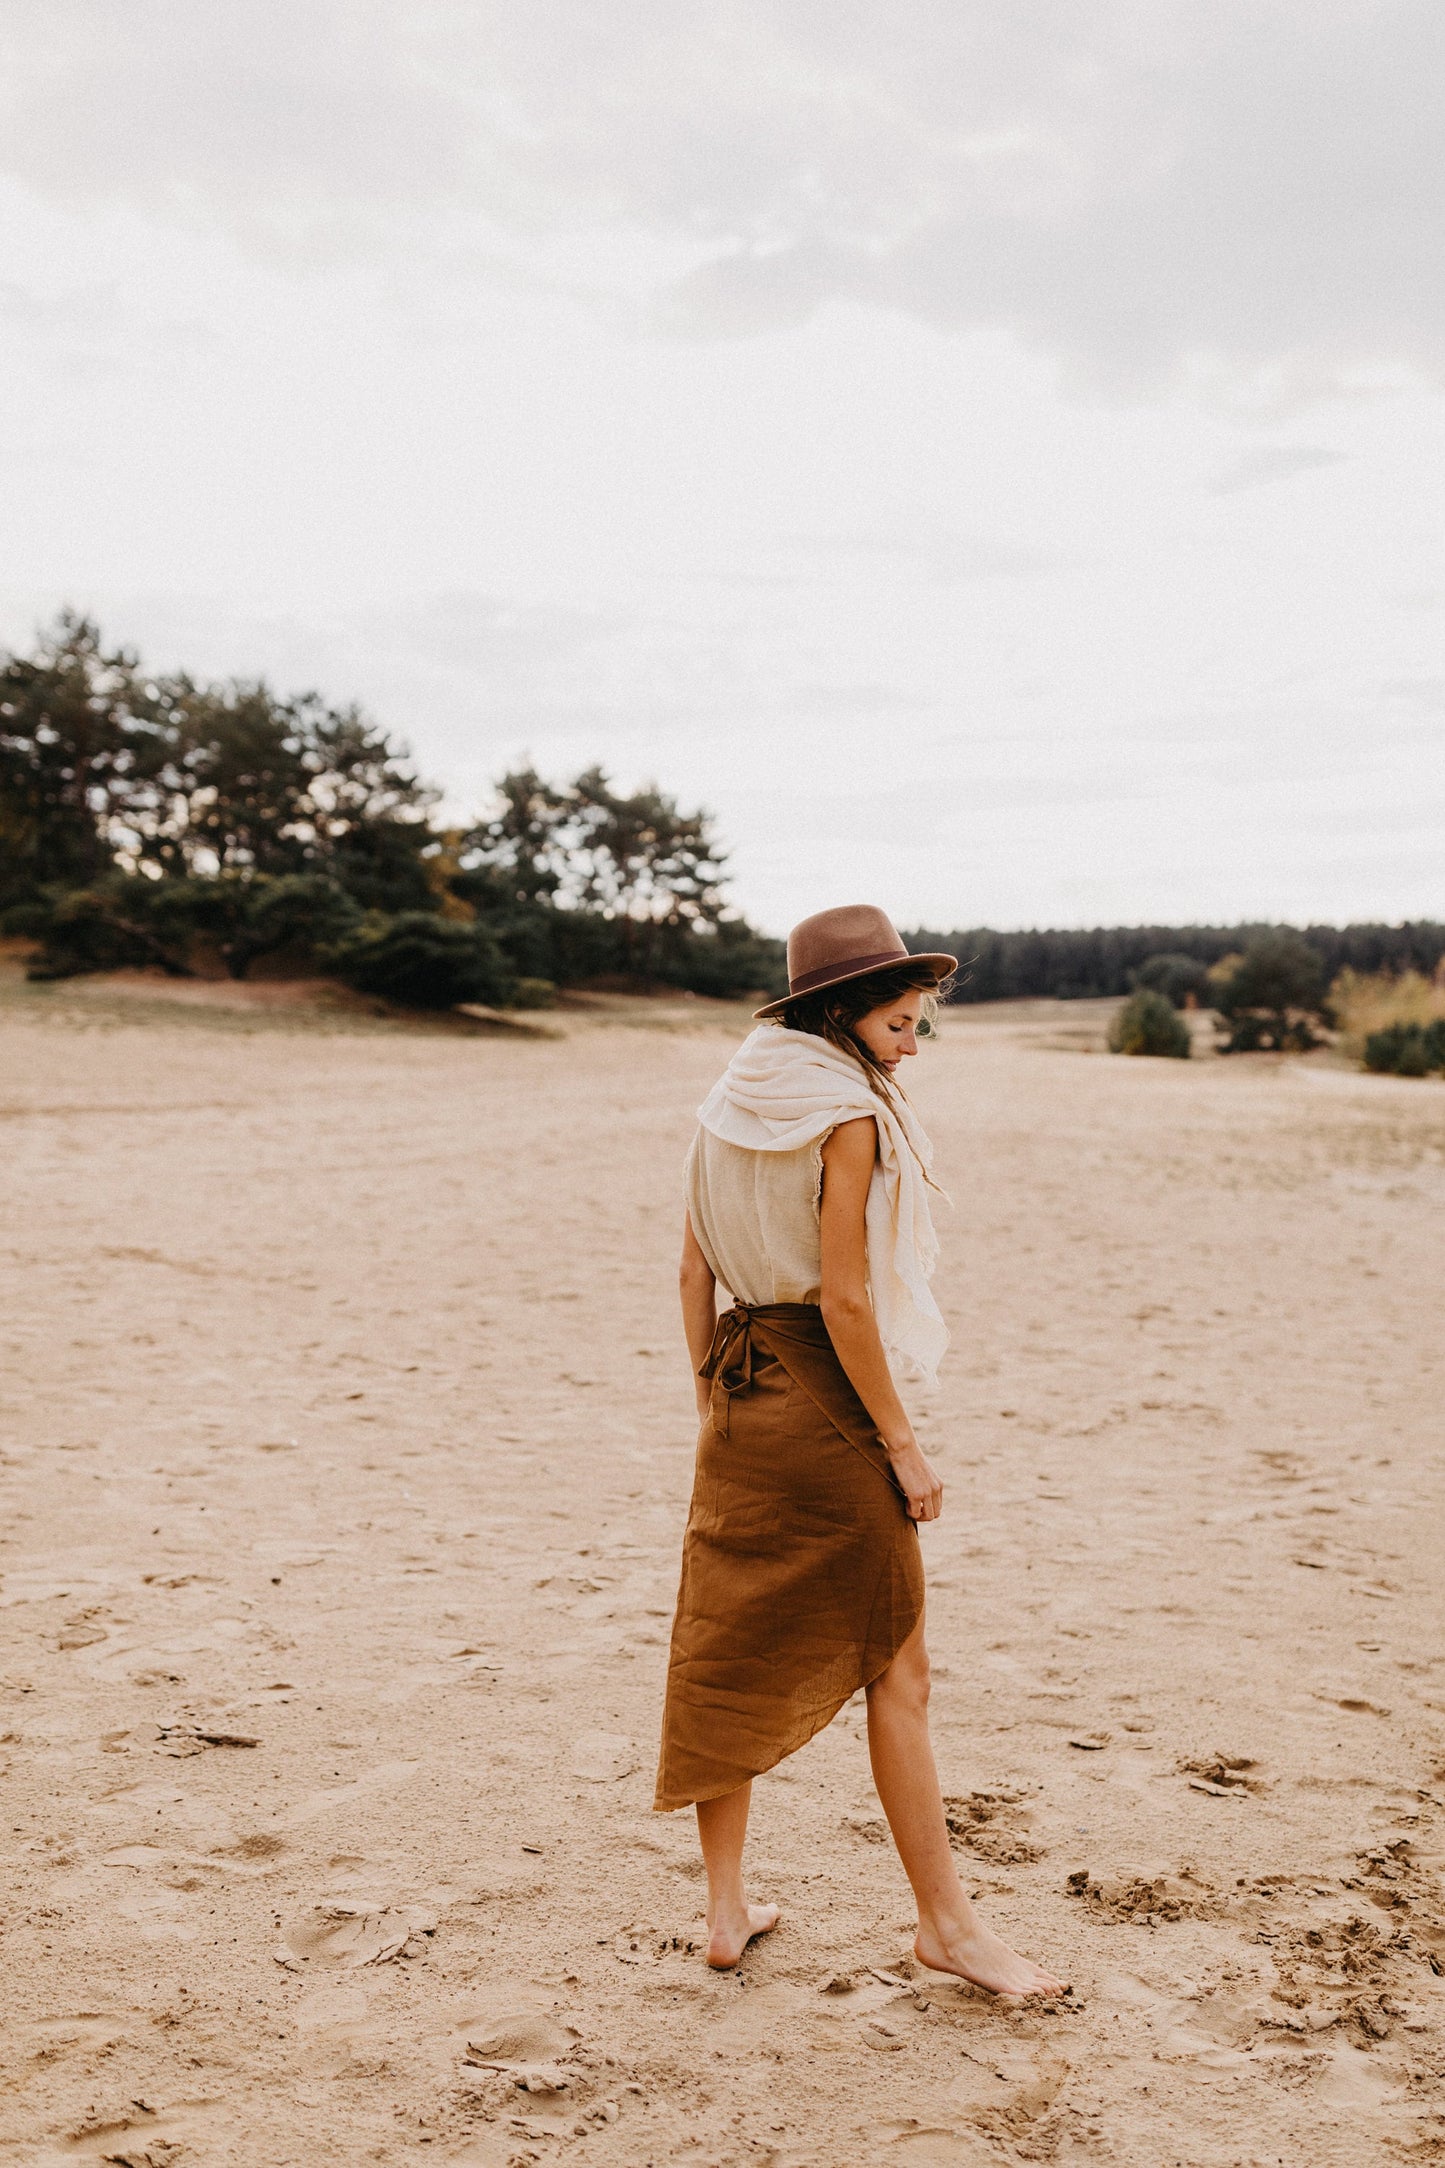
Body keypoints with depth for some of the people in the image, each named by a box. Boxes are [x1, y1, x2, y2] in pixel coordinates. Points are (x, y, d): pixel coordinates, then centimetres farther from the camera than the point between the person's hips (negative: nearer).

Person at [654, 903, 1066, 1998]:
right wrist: (902, 1443, -12)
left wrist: (715, 1399, 17)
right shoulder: (849, 1117, -16)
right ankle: (947, 1921, 18)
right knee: (895, 1662, 5)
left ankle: (728, 1909, 26)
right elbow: (844, 1301, -19)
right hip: (823, 1397, -8)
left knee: (733, 1651, 14)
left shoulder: (733, 1102, 8)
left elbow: (695, 1270, 10)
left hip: (740, 1389, 8)